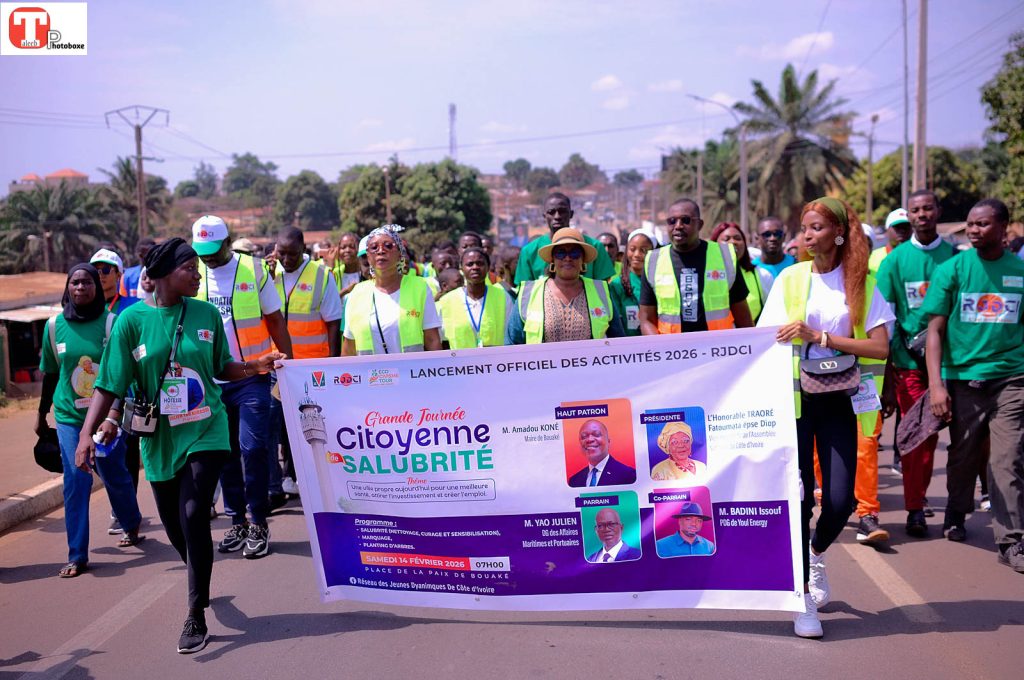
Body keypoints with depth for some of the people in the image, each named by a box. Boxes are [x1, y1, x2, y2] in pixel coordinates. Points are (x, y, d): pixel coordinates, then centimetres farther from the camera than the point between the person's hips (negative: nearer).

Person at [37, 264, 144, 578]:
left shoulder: (111, 322, -6)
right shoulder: (55, 325, 2)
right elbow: (50, 374, 12)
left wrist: (115, 411, -20)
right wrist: (41, 415, 18)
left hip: (108, 414, -1)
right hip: (69, 417, 2)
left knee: (115, 476, 9)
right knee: (75, 480, -6)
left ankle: (131, 526, 38)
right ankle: (77, 556, 2)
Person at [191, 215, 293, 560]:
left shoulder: (254, 269, -2)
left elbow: (275, 320, 1)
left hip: (251, 377, -3)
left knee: (253, 449, -6)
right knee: (225, 452, 9)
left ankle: (258, 524, 5)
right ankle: (237, 520, 21)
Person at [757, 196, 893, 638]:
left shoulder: (862, 284, 1)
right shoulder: (790, 279, 2)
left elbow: (880, 346, -9)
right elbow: (769, 341, 0)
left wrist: (818, 336, -18)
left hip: (838, 401, 1)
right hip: (795, 397, -1)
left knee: (840, 500, -4)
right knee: (799, 494, -4)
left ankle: (817, 553, 31)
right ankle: (804, 595, 10)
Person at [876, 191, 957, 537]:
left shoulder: (955, 256, 6)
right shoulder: (894, 261, 1)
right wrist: (887, 376, -2)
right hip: (909, 361, -1)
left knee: (931, 433, 5)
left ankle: (918, 496, 21)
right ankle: (915, 508, 11)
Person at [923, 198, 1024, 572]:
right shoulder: (951, 269, 1)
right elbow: (935, 330, -1)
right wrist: (936, 384, -10)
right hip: (962, 377, 0)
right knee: (963, 456, 11)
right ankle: (956, 515, 35)